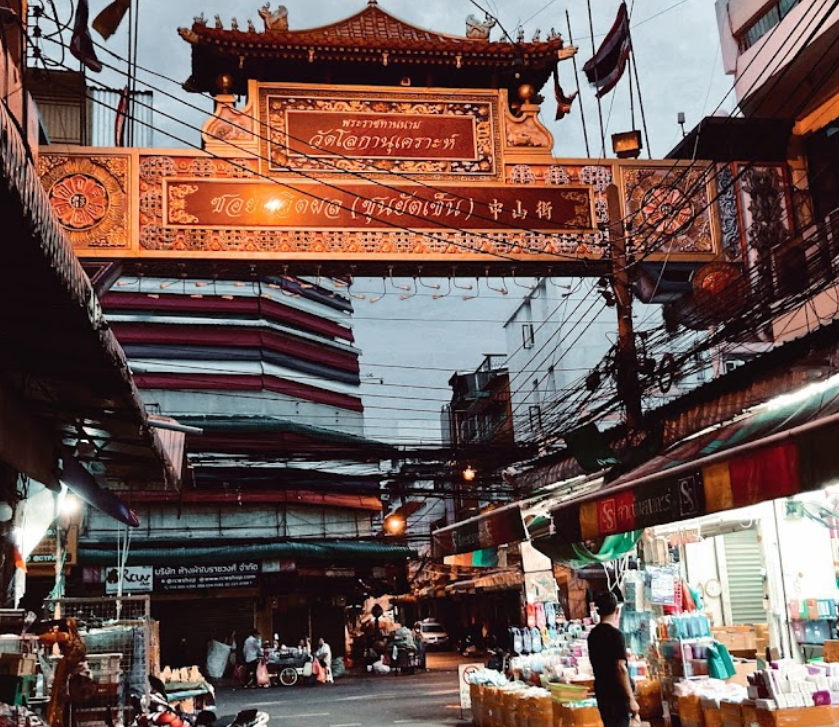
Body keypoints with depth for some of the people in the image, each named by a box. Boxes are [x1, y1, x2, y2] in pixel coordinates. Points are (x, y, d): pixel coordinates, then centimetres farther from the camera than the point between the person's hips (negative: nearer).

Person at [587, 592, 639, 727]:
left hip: (602, 691, 8)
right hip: (616, 693, -8)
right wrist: (631, 699, -17)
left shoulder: (593, 634, 8)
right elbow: (620, 668, -20)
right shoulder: (616, 634, -16)